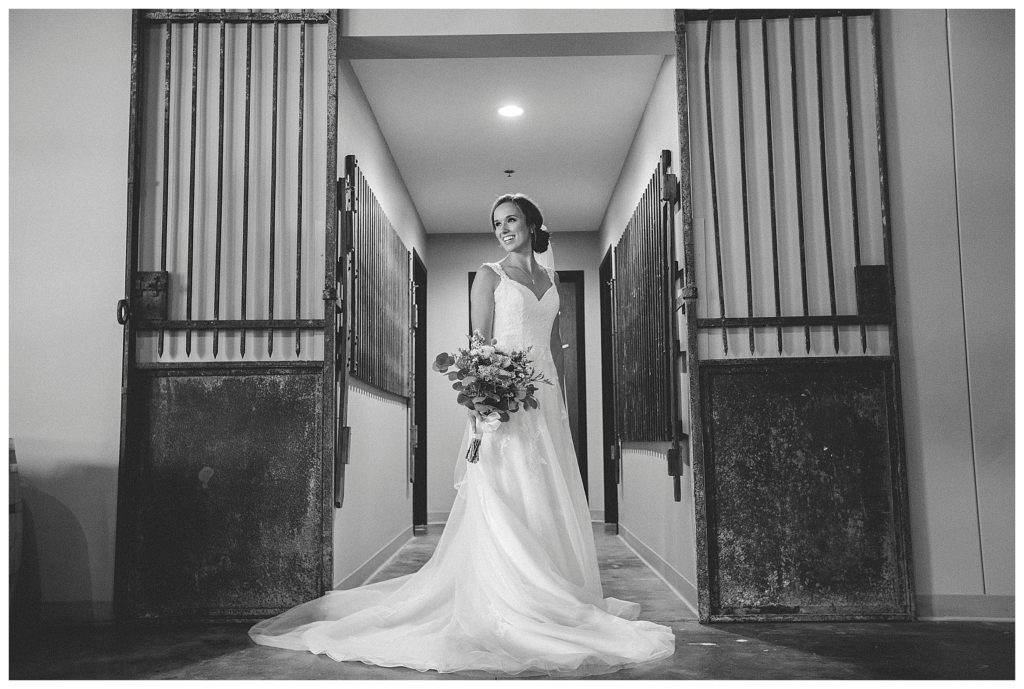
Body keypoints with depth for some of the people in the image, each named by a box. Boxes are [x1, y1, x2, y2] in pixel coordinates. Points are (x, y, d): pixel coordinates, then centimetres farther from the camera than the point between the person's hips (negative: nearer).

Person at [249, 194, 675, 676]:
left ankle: (554, 598, 19)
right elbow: (480, 343, -4)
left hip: (545, 399, 6)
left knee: (549, 503, 8)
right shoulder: (489, 276, 2)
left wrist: (560, 399, 13)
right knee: (504, 504, -6)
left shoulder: (550, 279, 18)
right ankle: (506, 609, -1)